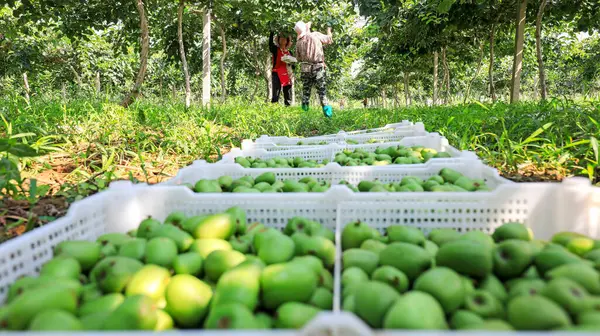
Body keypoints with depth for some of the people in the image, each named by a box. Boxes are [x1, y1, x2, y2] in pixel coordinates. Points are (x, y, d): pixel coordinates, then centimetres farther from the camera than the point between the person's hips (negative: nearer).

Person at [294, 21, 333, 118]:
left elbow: (298, 58, 11)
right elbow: (329, 40, 9)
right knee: (322, 91, 0)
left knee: (306, 91, 14)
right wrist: (329, 31, 28)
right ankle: (327, 111, -5)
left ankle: (305, 110, 16)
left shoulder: (298, 42, 4)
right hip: (318, 67, -3)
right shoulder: (316, 35, -5)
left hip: (305, 68, 3)